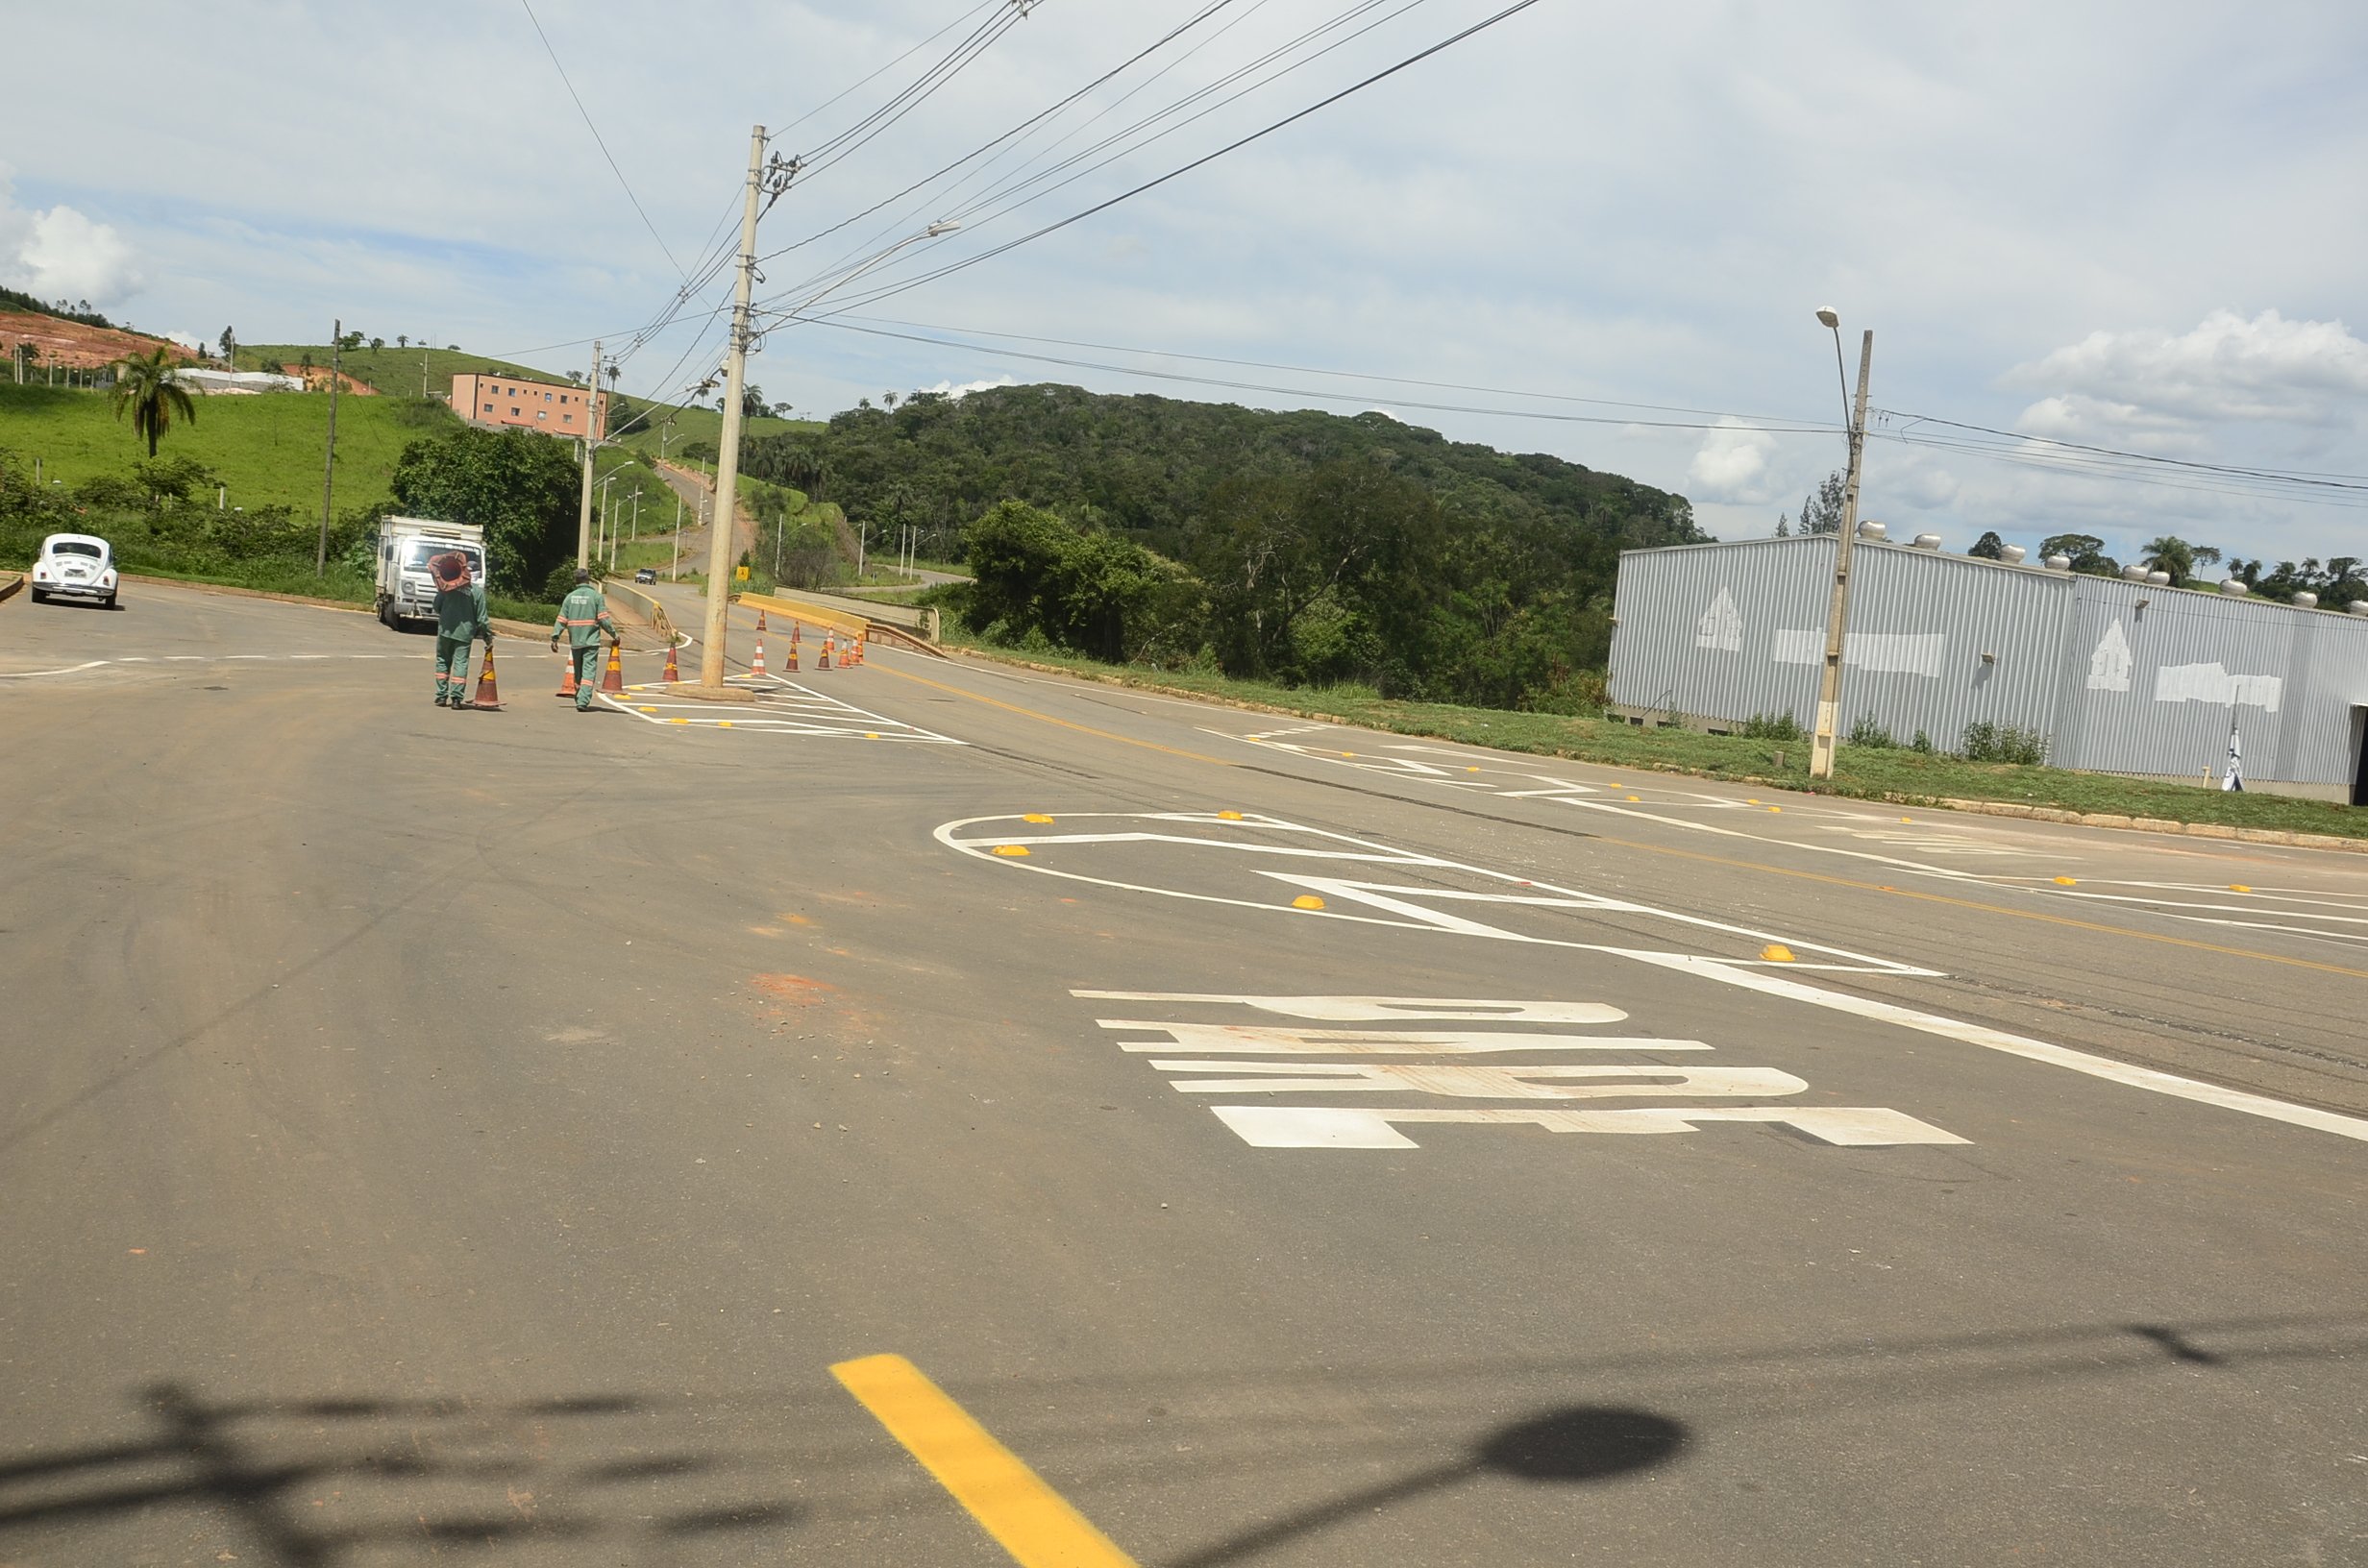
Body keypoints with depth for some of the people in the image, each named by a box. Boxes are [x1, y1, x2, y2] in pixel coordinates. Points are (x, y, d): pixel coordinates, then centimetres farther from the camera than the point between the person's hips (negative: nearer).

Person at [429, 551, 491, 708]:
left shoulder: (446, 588, -2)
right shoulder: (477, 590, -7)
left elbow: (436, 608, 5)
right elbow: (481, 618, -5)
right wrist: (488, 638, 1)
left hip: (445, 630, 2)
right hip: (464, 633, -2)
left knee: (443, 662, 13)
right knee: (461, 663, 0)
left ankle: (442, 696, 13)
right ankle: (456, 698, -5)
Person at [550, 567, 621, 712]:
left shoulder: (570, 597, 5)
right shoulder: (596, 596, -5)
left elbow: (562, 620, 4)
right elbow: (604, 619, -8)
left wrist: (554, 638, 8)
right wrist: (614, 634, 1)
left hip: (575, 641, 4)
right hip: (591, 640, -4)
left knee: (578, 673, 15)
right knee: (589, 671, -6)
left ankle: (579, 700, 23)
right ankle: (583, 702, -17)